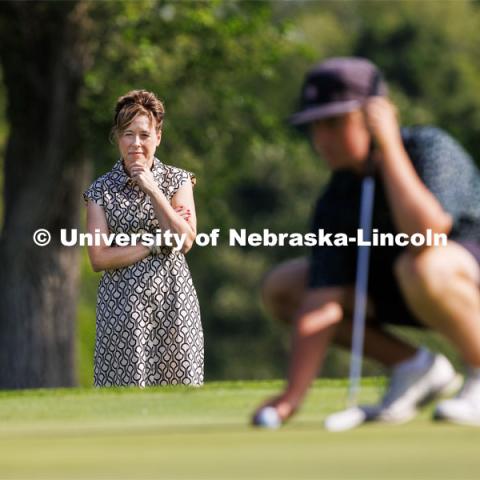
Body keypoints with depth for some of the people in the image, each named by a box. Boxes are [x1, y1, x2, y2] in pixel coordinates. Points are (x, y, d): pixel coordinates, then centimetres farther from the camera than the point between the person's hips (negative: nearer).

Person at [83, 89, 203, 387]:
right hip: (122, 304, -1)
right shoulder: (101, 190, 4)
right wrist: (156, 242, -9)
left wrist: (153, 190, -10)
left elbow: (185, 241, -6)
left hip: (173, 298, 1)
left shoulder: (177, 180, 7)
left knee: (178, 384, -3)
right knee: (127, 385, -5)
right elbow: (99, 258, -4)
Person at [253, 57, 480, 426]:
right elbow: (321, 301, -15)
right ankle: (414, 365, 2)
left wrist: (388, 147, -35)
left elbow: (427, 231, -43)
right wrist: (293, 394, -25)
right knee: (281, 287, -1)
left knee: (423, 265, -42)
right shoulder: (337, 199, -9)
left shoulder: (430, 148, -23)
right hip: (402, 289, 7)